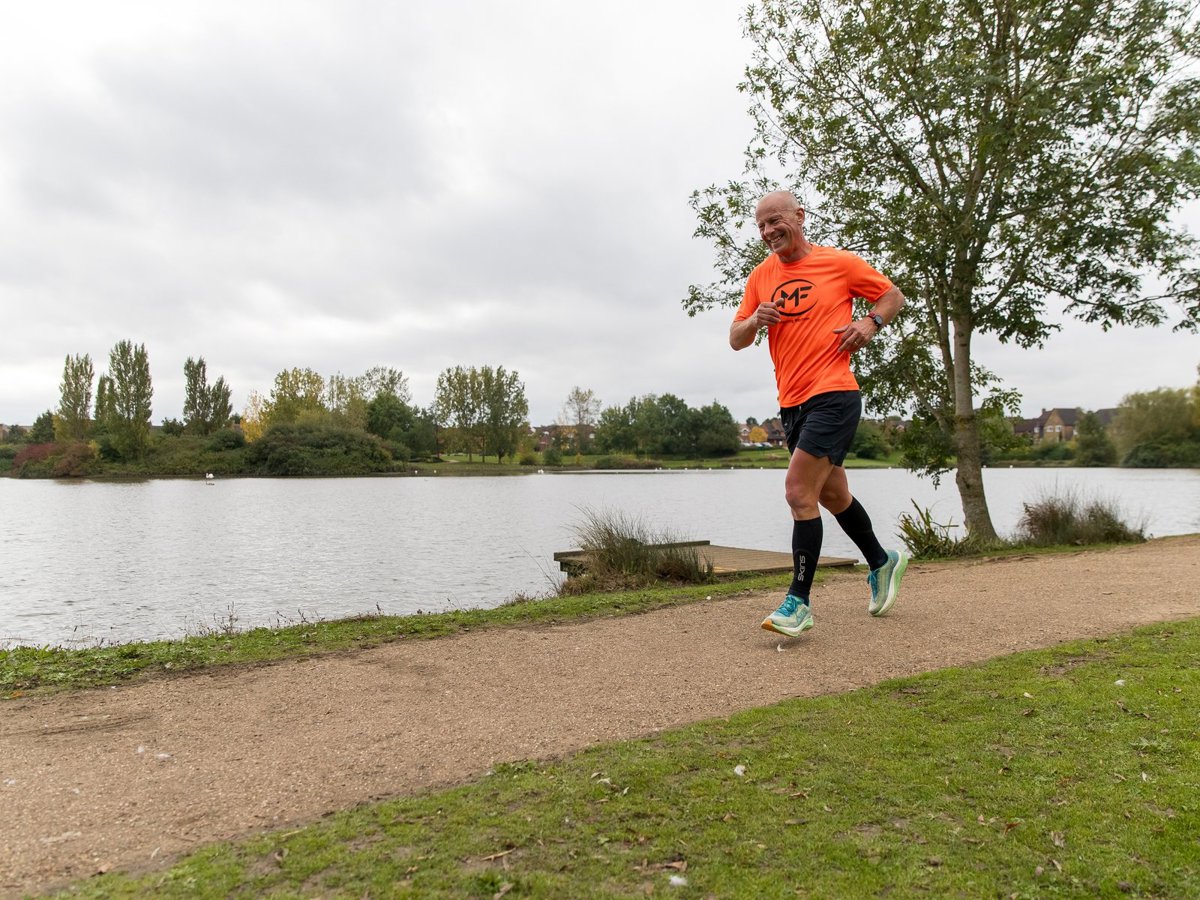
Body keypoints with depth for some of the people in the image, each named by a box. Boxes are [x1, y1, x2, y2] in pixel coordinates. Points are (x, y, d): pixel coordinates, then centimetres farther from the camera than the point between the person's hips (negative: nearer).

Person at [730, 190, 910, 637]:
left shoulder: (839, 262, -1)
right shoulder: (761, 276, 11)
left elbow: (892, 295, 12)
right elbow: (735, 339, 10)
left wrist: (871, 323, -8)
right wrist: (756, 320, -11)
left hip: (833, 395, -6)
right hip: (792, 403, 7)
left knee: (799, 492, -15)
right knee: (832, 495, 18)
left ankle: (798, 603, -7)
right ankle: (883, 562, 41)